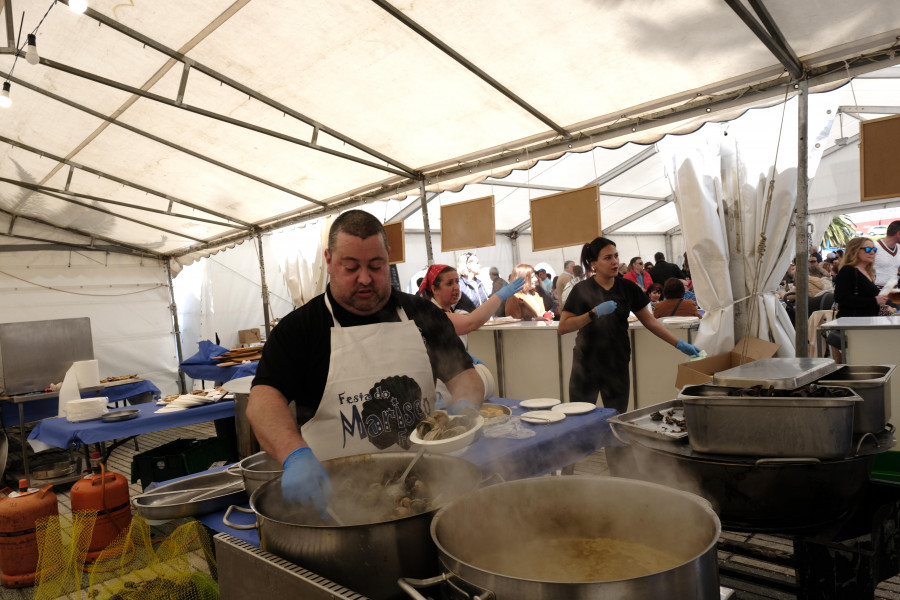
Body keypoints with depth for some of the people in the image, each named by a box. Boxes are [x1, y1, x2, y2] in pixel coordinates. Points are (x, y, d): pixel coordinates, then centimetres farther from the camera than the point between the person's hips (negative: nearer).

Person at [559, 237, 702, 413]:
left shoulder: (628, 288, 4)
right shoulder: (582, 290, -6)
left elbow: (650, 321, 9)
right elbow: (562, 328, -12)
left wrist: (679, 344, 4)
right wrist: (595, 313, -21)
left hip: (617, 365, 3)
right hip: (586, 365, -3)